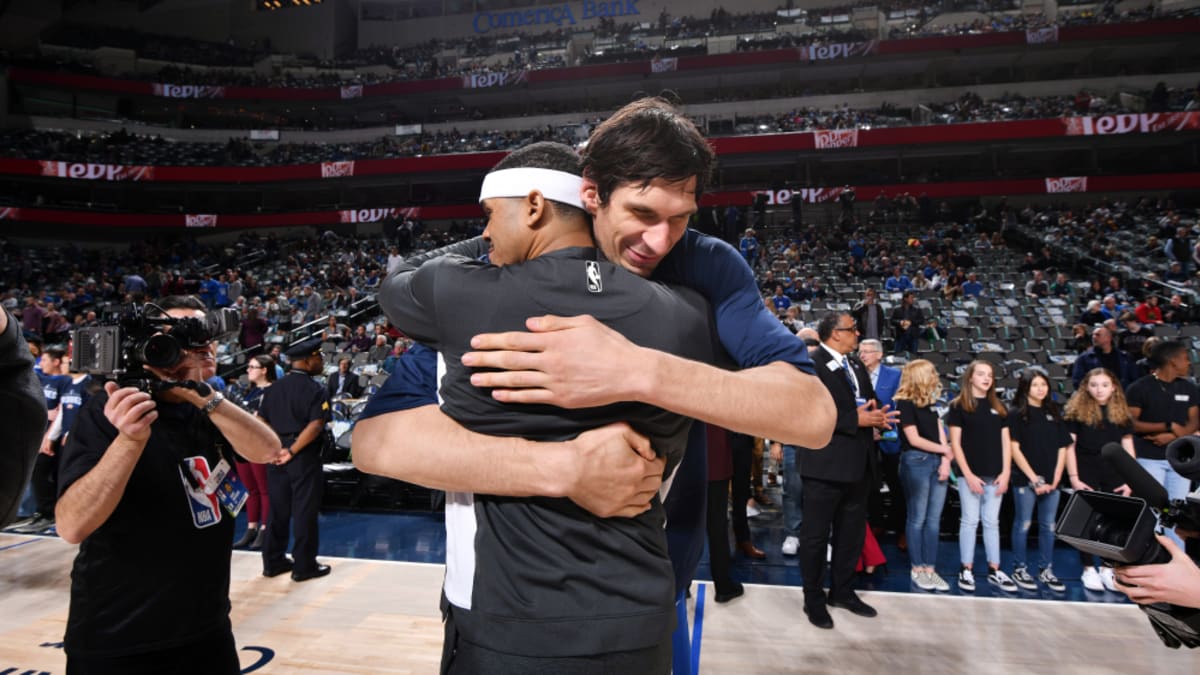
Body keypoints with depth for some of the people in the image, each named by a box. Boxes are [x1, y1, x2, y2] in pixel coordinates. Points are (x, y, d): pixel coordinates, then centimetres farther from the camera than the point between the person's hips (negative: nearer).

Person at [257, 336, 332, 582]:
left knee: (277, 509, 15)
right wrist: (292, 451, -15)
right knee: (304, 511, 2)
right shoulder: (314, 389, -12)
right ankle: (304, 566, 10)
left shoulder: (273, 388, 9)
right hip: (304, 458, -6)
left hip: (276, 457, 7)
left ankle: (273, 561, 25)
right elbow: (315, 426, -22)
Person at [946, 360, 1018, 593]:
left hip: (995, 475, 4)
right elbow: (955, 443, -6)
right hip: (970, 474, -4)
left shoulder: (999, 408, 12)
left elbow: (1005, 442, 10)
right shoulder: (959, 406, -2)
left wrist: (1006, 472, -1)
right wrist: (968, 474, -12)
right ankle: (966, 571, 7)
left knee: (992, 522, 10)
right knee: (970, 521, 0)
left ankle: (994, 571, 17)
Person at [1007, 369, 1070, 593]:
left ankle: (1046, 570, 19)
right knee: (1023, 524, 1)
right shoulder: (1016, 414, -2)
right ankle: (1019, 569, 10)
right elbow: (1015, 449, -7)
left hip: (1051, 481, 4)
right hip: (1025, 479, -4)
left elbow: (1062, 448, 10)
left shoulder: (1054, 414, 12)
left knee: (1048, 526, 9)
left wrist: (1055, 480, -1)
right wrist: (1034, 479, -11)